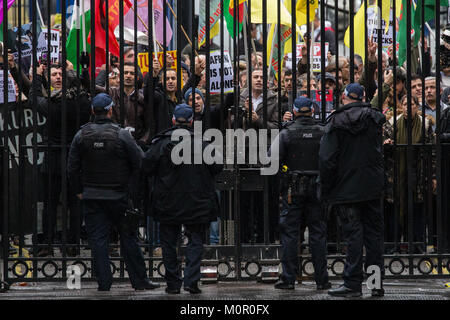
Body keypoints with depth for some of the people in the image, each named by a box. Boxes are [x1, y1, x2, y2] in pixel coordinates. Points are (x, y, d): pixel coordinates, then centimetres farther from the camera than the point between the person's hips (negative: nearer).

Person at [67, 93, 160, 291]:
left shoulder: (81, 135, 0)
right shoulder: (122, 135, -9)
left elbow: (72, 169, 3)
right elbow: (140, 164, -8)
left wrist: (80, 190, 13)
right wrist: (132, 191, 4)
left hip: (92, 197, 2)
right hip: (119, 196, -2)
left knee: (98, 240, 5)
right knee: (129, 238, 7)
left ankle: (104, 283, 3)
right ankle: (139, 280, 11)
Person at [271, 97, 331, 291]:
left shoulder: (286, 133, -4)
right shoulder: (322, 132, 0)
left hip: (293, 188, -1)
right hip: (317, 187, 1)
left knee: (289, 232, 4)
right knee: (318, 233, 6)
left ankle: (288, 278, 2)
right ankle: (321, 279, 7)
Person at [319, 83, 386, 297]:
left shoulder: (336, 122, -7)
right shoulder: (375, 120, 5)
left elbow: (327, 159, -9)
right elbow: (381, 153, 11)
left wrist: (326, 191, -4)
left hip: (347, 189, -4)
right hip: (373, 187, 4)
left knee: (353, 234, -3)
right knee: (374, 234, 8)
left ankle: (353, 284, -3)